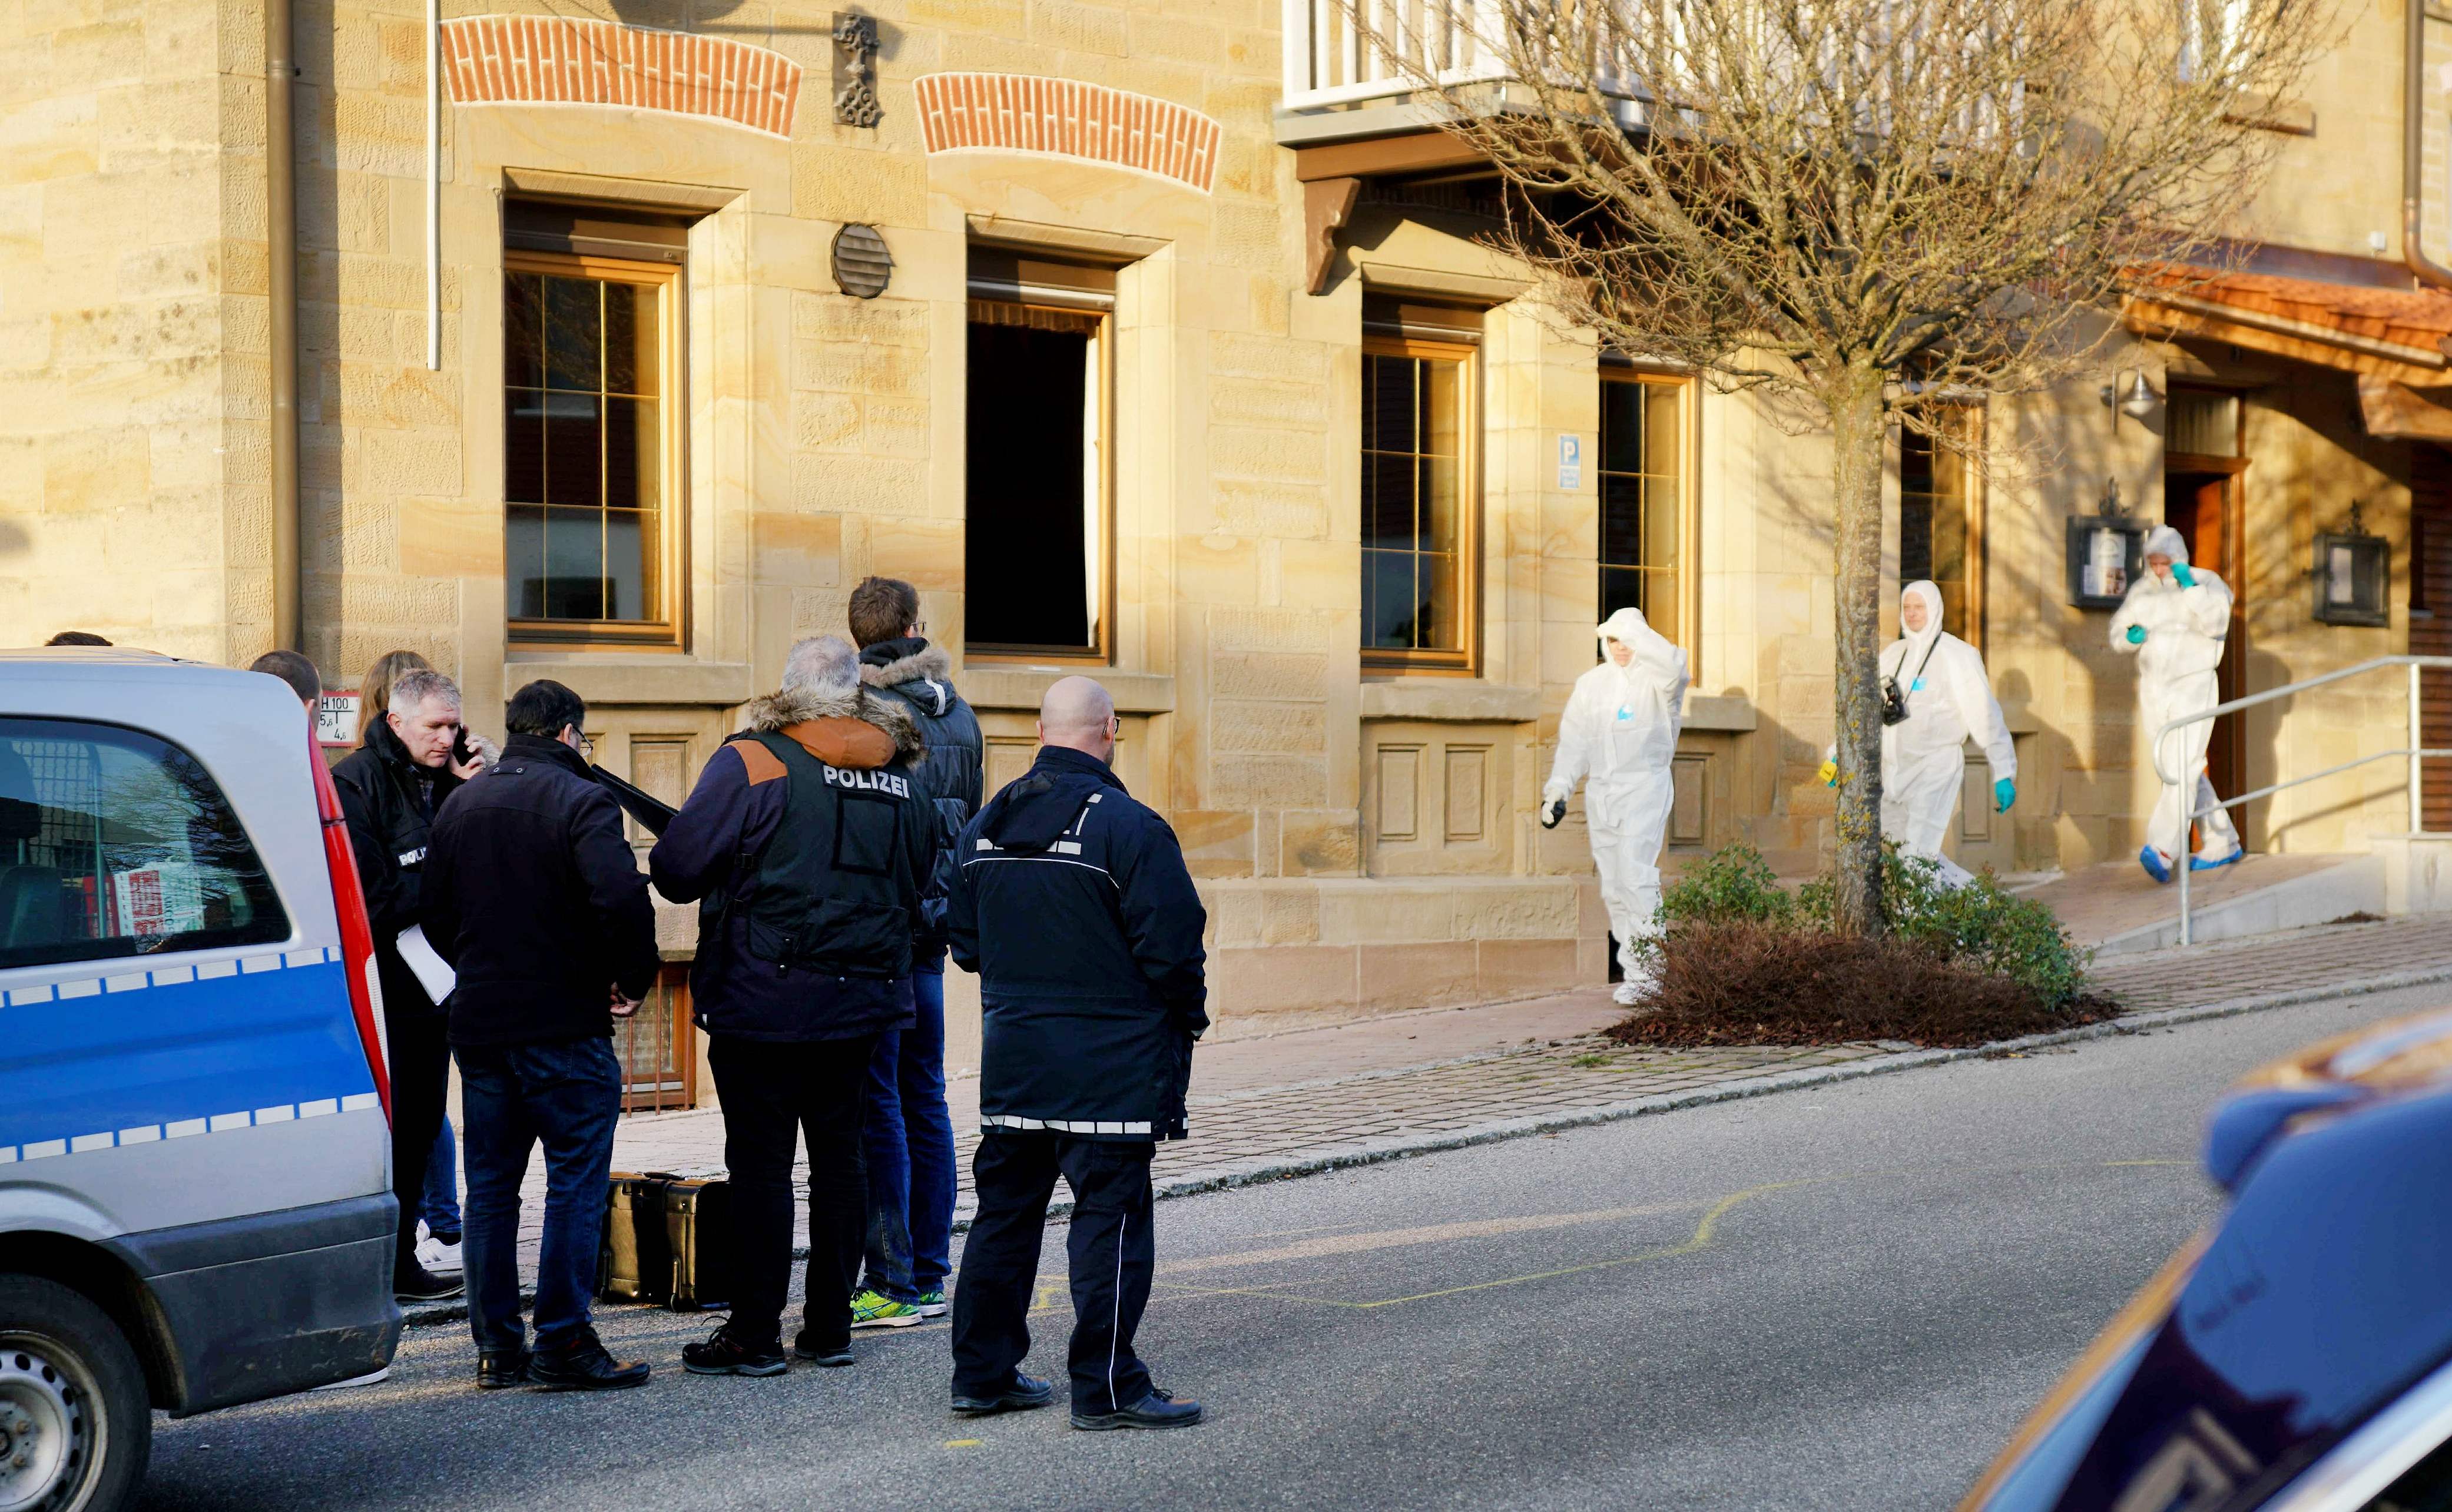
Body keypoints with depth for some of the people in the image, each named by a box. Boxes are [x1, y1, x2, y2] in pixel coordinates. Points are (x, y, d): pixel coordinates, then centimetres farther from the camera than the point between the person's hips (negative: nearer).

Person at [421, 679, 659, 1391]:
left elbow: (435, 913, 16)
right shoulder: (579, 801, -10)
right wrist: (632, 979, -11)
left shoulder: (460, 804, 11)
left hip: (479, 1022, 6)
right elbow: (623, 899, -24)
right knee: (576, 1182, -1)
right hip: (565, 1025, -6)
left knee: (490, 1186, 11)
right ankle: (564, 1343, -3)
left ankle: (496, 1346, 13)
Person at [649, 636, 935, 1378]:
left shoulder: (751, 762, -11)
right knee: (838, 1150, 13)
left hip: (762, 1002, -5)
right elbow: (918, 885, 18)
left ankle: (755, 1334, 3)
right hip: (862, 1001, 5)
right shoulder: (905, 777, 7)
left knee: (760, 1159, 0)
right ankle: (830, 1326, 17)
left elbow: (676, 870, -12)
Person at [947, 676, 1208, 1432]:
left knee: (1005, 1211, 13)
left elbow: (966, 940, 15)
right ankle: (1107, 1388, -1)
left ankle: (983, 1372, 19)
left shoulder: (985, 825, 8)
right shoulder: (1127, 826, -15)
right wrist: (1185, 1021, 2)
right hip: (1109, 1063, -7)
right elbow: (1172, 945, -15)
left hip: (1012, 1054, 7)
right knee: (1110, 1215, -2)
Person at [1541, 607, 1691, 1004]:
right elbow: (1573, 742, 15)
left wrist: (1634, 631, -20)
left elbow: (1672, 666, -27)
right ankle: (1634, 970, 9)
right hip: (1601, 793, 6)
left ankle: (1642, 972, -17)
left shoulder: (1652, 678, -1)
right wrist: (1557, 789, 6)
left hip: (1645, 788, -6)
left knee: (1636, 874, -18)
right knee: (1613, 886, 4)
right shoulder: (1591, 684, 15)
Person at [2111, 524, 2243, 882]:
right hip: (2154, 691, 6)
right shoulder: (2142, 591, 12)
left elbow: (2216, 623, -17)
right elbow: (2118, 634, 12)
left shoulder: (2206, 583, -2)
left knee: (2182, 768, -19)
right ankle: (2223, 844, 25)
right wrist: (2131, 636, -10)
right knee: (2188, 773, 12)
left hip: (2193, 686, -6)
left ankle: (2162, 851, -33)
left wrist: (2189, 587, -20)